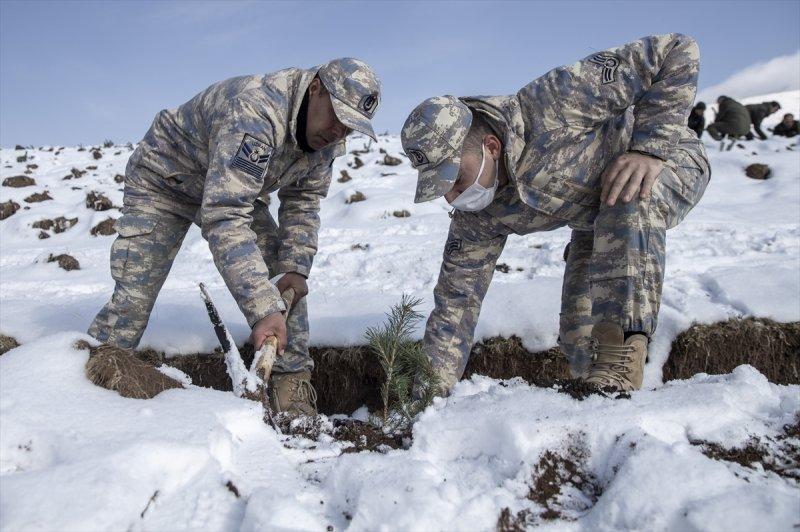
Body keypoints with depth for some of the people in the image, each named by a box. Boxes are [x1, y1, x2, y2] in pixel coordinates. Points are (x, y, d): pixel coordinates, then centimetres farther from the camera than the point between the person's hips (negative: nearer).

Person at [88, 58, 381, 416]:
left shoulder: (327, 135, -15)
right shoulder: (255, 114, -41)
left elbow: (302, 201, -4)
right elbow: (224, 216, -47)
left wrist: (296, 267, -18)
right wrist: (262, 310, -51)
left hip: (234, 187, 6)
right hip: (163, 181, -6)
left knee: (286, 283, -8)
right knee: (133, 299, -11)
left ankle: (292, 386, 0)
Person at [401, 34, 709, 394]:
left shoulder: (553, 103, -37)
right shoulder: (475, 218, -19)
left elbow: (679, 53, -30)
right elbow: (454, 307, -12)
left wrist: (649, 148, -39)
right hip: (597, 221, 5)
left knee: (627, 204, -41)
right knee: (580, 350, -6)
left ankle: (620, 368, -35)